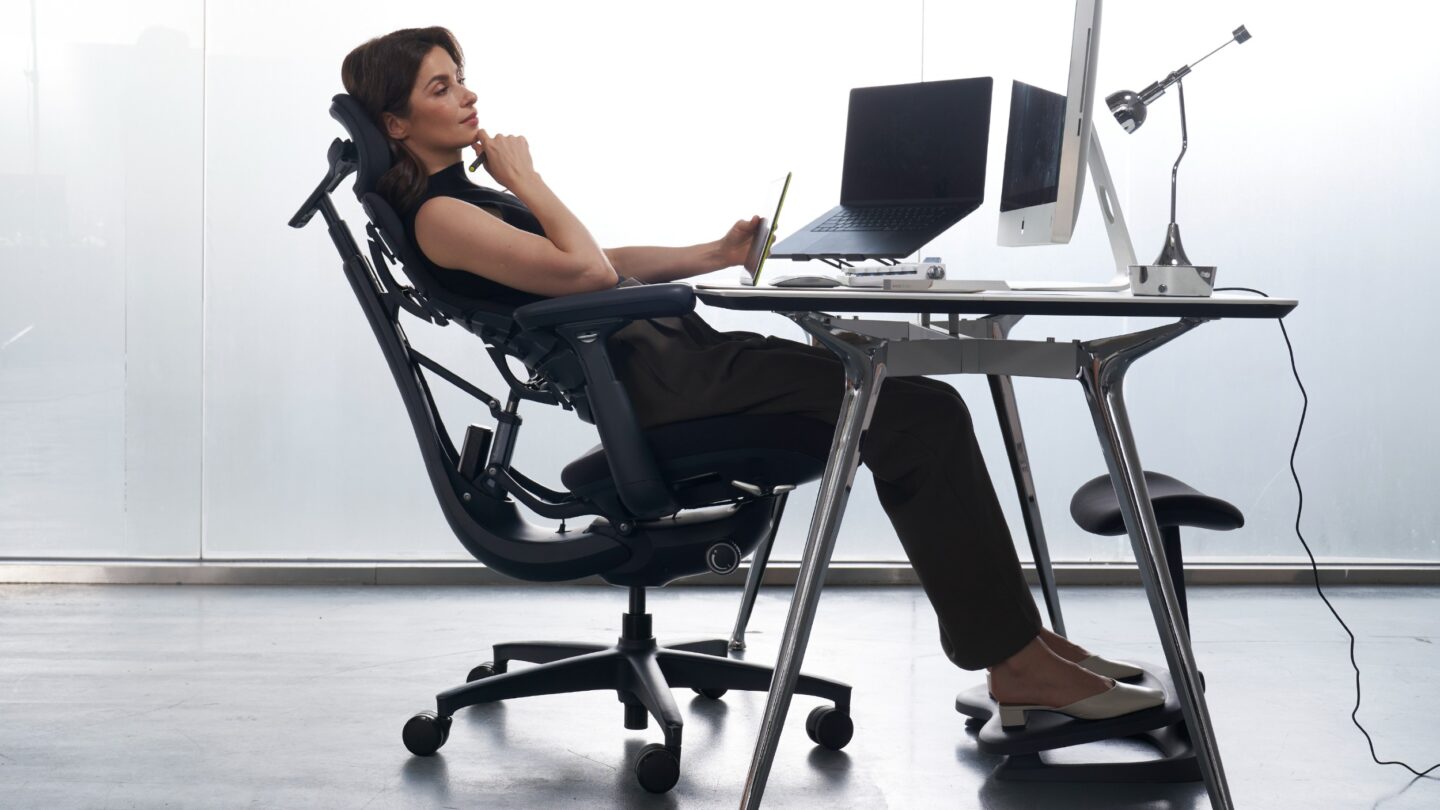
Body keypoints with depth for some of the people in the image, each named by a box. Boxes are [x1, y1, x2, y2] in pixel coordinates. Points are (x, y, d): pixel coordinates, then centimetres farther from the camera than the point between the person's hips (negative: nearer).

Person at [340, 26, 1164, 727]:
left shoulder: (464, 193, 20)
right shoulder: (437, 216, -10)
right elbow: (584, 271, -20)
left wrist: (717, 254, 16)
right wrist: (527, 178, -7)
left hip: (669, 351, 10)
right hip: (650, 382, -10)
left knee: (918, 406, 0)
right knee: (923, 417, -17)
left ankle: (1017, 636, 1)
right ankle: (1016, 661, -13)